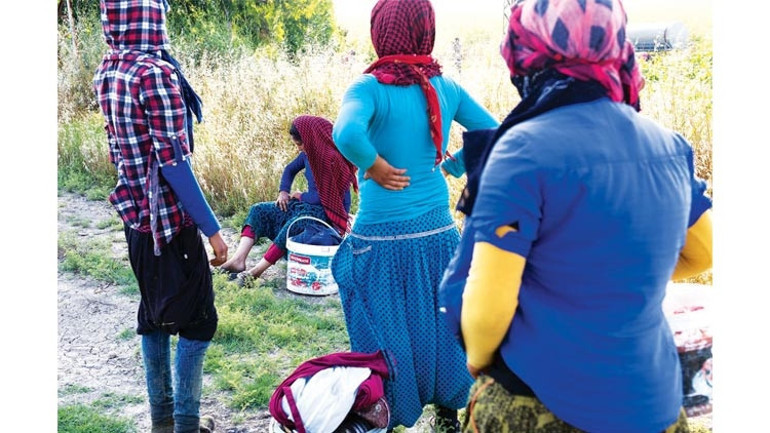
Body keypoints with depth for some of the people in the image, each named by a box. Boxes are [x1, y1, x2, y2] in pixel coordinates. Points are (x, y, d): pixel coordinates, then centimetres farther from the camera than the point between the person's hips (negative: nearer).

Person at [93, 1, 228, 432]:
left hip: (136, 218, 8)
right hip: (171, 220, -8)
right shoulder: (155, 72, -19)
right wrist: (212, 229, -19)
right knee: (197, 319, 4)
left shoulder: (106, 73, 4)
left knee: (154, 315, 17)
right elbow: (172, 161, -22)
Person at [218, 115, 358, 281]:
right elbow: (290, 169, 21)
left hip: (329, 212, -9)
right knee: (259, 210, -4)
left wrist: (300, 196, -6)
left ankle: (258, 270, -31)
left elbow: (324, 197, -24)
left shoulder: (332, 159, -23)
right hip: (310, 205, 10)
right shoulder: (308, 154, 2)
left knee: (294, 226, -38)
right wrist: (283, 191, 5)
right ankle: (239, 259, -21)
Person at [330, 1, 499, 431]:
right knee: (442, 325, 18)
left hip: (382, 238, -4)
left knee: (385, 332, 10)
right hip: (438, 233, 4)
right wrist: (454, 164, 9)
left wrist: (376, 168, -16)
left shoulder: (370, 87, -13)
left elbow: (347, 134, -32)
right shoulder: (447, 87, 1)